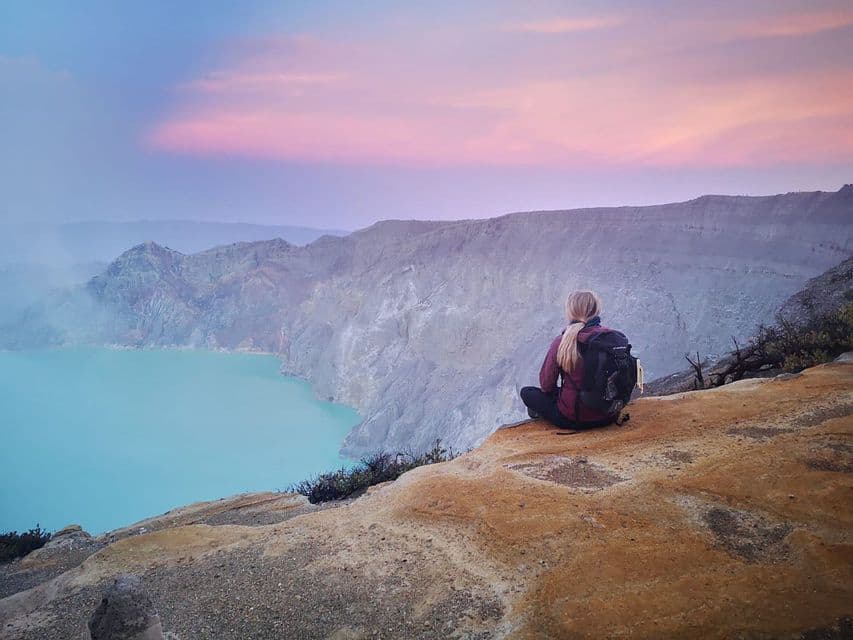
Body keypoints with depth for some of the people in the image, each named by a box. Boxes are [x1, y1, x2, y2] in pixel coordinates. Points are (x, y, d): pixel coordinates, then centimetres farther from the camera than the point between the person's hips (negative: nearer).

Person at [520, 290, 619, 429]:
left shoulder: (561, 342, -16)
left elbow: (546, 385, -6)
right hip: (609, 416, 4)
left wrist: (558, 391, 17)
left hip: (573, 419, -4)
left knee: (526, 392, 17)